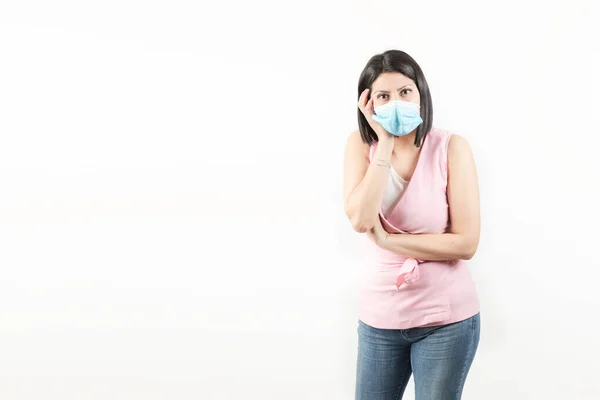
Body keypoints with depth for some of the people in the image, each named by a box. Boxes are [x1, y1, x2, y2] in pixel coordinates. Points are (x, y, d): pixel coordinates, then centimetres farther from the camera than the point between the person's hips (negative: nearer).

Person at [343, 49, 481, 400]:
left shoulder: (451, 147, -11)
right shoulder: (361, 145, -4)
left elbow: (466, 243, -15)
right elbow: (360, 220, -20)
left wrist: (388, 240, -14)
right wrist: (385, 143, -20)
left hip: (446, 318, -2)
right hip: (380, 316, 3)